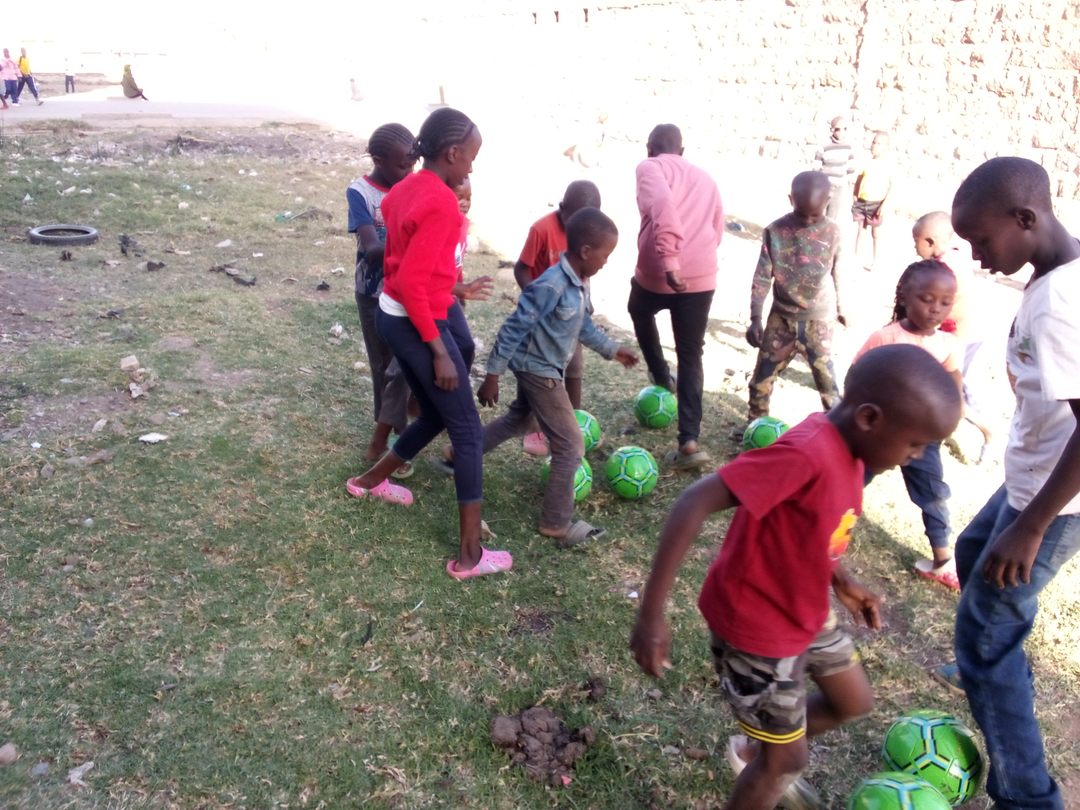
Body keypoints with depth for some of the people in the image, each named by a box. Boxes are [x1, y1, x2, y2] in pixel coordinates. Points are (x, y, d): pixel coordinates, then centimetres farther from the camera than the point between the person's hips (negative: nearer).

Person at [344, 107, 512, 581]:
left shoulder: (406, 190, 7)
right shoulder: (440, 203, -22)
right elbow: (411, 283, -26)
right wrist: (439, 352, -21)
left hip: (393, 316, 9)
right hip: (417, 324, -9)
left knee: (435, 415, 25)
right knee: (468, 432, 0)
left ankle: (371, 481, 42)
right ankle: (470, 555, 6)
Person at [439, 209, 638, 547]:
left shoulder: (579, 284, 1)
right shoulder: (550, 286, -29)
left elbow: (583, 326, 17)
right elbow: (514, 329, -24)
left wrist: (612, 349, 23)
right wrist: (492, 375, -20)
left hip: (539, 368, 10)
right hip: (540, 371, -10)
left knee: (518, 420, 30)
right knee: (571, 446, -4)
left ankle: (458, 455, 45)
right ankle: (557, 525, 8)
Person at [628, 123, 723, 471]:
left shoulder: (650, 167, 2)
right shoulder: (705, 177, 21)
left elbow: (663, 204, -20)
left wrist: (669, 258, -27)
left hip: (658, 273, -4)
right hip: (701, 277, 4)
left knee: (639, 311, 32)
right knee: (691, 357, 10)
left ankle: (662, 376, 41)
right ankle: (689, 442, 2)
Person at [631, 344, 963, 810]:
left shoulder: (845, 447, -6)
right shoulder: (807, 454, -34)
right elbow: (694, 505, -38)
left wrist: (841, 581, 11)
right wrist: (651, 613, -38)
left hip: (804, 612, 9)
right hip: (755, 627, -8)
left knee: (855, 702, 24)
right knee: (788, 758, 9)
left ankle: (754, 753, 45)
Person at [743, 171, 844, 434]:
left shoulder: (833, 232, -7)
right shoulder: (775, 231, -10)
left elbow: (836, 272, 7)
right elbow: (762, 276, -8)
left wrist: (838, 308, 18)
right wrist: (755, 318, -13)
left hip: (819, 319, -1)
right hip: (782, 316, 1)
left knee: (825, 377, -1)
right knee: (763, 374, 9)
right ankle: (755, 423, 29)